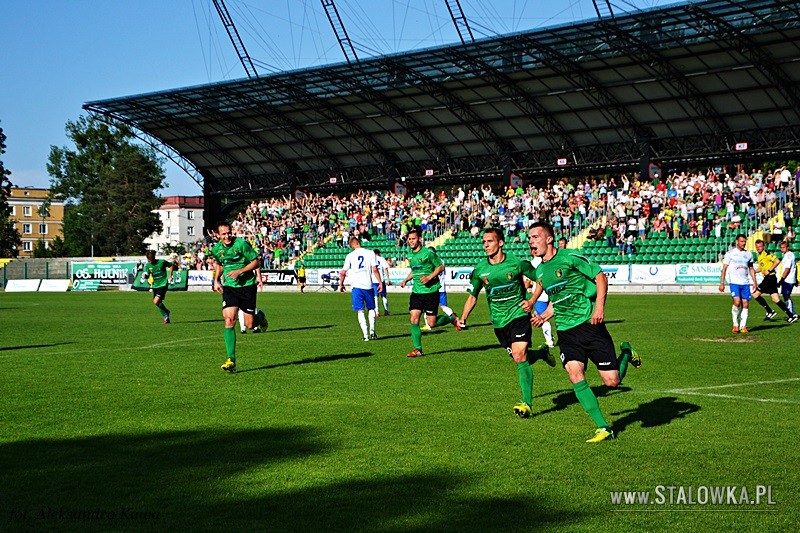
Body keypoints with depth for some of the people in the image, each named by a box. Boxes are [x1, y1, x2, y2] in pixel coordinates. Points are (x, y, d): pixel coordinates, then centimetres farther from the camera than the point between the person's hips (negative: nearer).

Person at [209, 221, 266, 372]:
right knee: (229, 321, -13)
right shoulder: (216, 249, 0)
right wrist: (216, 280, 11)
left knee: (249, 325, -2)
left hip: (247, 285, -3)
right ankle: (231, 361, -11)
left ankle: (260, 316, 38)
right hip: (229, 287, 3)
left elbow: (257, 262, -9)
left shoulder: (242, 244, -14)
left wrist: (240, 271, -19)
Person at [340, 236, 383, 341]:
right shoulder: (370, 253, 0)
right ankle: (372, 330, 2)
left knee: (360, 311, 3)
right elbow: (375, 270, -6)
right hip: (368, 285, 1)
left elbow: (343, 272, 2)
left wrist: (341, 284, 16)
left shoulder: (350, 256, 1)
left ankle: (366, 335, -4)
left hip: (356, 286, -1)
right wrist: (380, 282, 3)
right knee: (371, 308, 17)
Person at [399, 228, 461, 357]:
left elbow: (441, 266, -5)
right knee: (414, 320, -6)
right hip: (416, 292, 6)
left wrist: (429, 277, -17)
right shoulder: (410, 255, 9)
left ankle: (452, 318, 24)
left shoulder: (428, 253, -11)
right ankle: (418, 349, 2)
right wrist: (406, 280, 9)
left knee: (432, 323, -4)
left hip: (431, 291, -6)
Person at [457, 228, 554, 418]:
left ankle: (527, 403, -14)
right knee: (520, 359, 7)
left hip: (519, 315, -4)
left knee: (519, 356, -18)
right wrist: (463, 318, -3)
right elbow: (472, 295, 10)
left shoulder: (517, 263, -10)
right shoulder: (479, 270, -2)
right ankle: (542, 352, 42)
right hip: (499, 322, 4)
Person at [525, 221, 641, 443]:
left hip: (589, 323, -5)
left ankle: (626, 353, 29)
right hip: (566, 331, 5)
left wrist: (599, 307, -18)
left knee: (612, 381, -6)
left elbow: (600, 277, -7)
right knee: (575, 376, -17)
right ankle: (603, 428, -8)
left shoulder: (569, 258, -9)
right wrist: (545, 315, 20)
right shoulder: (539, 271, 11)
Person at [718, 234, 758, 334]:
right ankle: (735, 324, -4)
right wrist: (722, 283, -5)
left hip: (746, 283, 4)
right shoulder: (730, 253, 1)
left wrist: (754, 282, 13)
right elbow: (724, 268, 1)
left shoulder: (748, 254, 12)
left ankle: (743, 326, 5)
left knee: (745, 304, -2)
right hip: (734, 283, -4)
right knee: (737, 302, -19)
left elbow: (751, 269, 21)